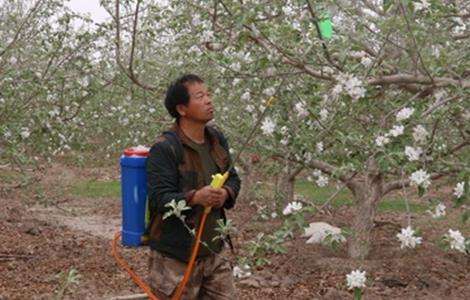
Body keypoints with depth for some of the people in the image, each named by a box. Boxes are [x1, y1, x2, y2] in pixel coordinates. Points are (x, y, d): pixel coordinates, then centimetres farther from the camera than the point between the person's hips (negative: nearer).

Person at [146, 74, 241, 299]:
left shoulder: (217, 139, 8)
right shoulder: (164, 148, -15)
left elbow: (233, 178, 16)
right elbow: (159, 199, -18)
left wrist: (226, 193, -7)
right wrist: (195, 198, -34)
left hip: (213, 252, 7)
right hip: (175, 258, -7)